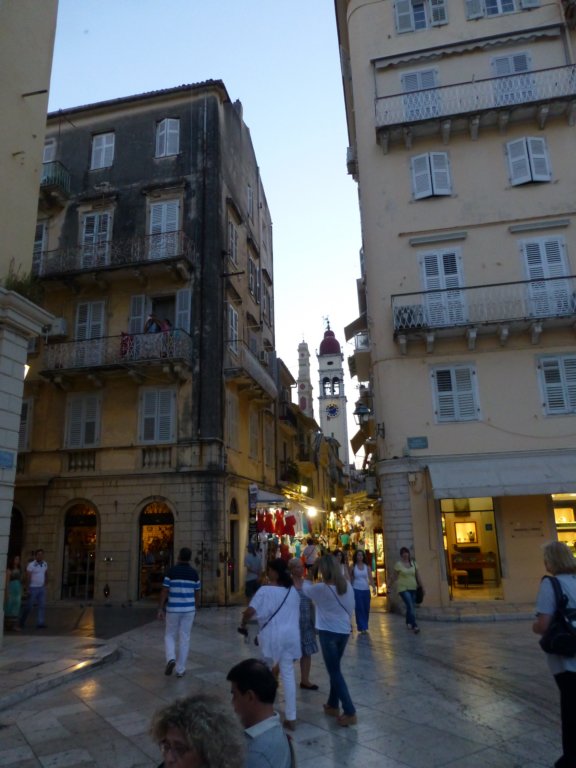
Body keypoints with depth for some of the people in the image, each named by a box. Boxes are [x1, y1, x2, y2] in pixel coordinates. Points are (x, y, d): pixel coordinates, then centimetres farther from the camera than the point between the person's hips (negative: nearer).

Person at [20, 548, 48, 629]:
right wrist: (28, 589, -18)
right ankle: (22, 621, 25)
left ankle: (40, 624, -3)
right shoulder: (31, 565, -14)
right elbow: (28, 577, -16)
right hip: (33, 588, -5)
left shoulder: (45, 564, 4)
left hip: (42, 588, 5)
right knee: (29, 606, 4)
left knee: (42, 606, -3)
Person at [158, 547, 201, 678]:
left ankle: (171, 659, -9)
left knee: (169, 635, 15)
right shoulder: (194, 573, -1)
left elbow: (165, 591, -9)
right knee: (184, 639, 8)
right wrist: (194, 608, 19)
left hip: (173, 609, -1)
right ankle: (180, 669, 11)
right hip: (188, 609, 2)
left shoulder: (172, 571, -8)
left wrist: (161, 608, -2)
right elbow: (196, 593, 6)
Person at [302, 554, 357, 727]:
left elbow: (306, 589, 4)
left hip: (328, 632, -6)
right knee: (335, 669, 20)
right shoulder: (347, 586, -1)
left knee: (334, 671, 1)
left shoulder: (321, 588, -15)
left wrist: (309, 575, 18)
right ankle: (333, 705, 30)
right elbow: (351, 607, 8)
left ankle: (350, 712, -1)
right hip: (344, 631, 6)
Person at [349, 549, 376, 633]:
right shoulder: (353, 567, 0)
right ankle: (362, 627, -3)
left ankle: (365, 626, 22)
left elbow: (370, 578, -2)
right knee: (359, 609, -7)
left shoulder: (367, 566, 5)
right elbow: (350, 579, 2)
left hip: (366, 589, 3)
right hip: (356, 590, -3)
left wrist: (373, 587, -17)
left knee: (366, 609, 6)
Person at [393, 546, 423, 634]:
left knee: (410, 606, 10)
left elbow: (417, 576, 11)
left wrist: (421, 586, 9)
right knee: (410, 606, -16)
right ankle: (414, 626, -19)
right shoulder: (398, 564, -4)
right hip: (403, 588, -4)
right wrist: (397, 589, -5)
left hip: (413, 588, 5)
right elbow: (396, 577, -2)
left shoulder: (413, 563, 8)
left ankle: (408, 622, 33)